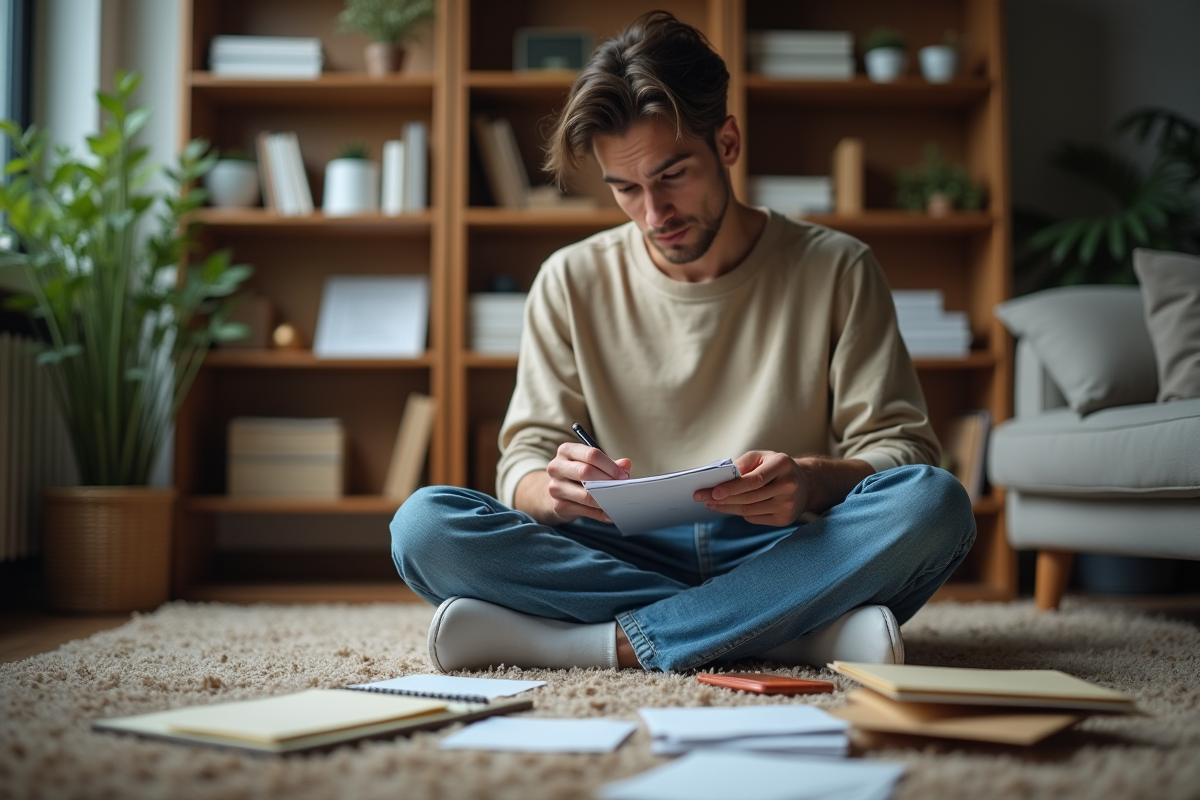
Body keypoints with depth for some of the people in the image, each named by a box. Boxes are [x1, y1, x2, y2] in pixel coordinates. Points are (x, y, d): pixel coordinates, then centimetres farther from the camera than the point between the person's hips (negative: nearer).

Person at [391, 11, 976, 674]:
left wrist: (816, 480, -23)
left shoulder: (835, 270, 4)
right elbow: (524, 459, 4)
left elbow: (903, 446, 1)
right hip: (625, 554, 1)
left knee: (935, 503, -31)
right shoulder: (572, 283, 7)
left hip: (784, 555, -1)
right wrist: (552, 489, -22)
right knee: (423, 525, -24)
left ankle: (616, 641, -27)